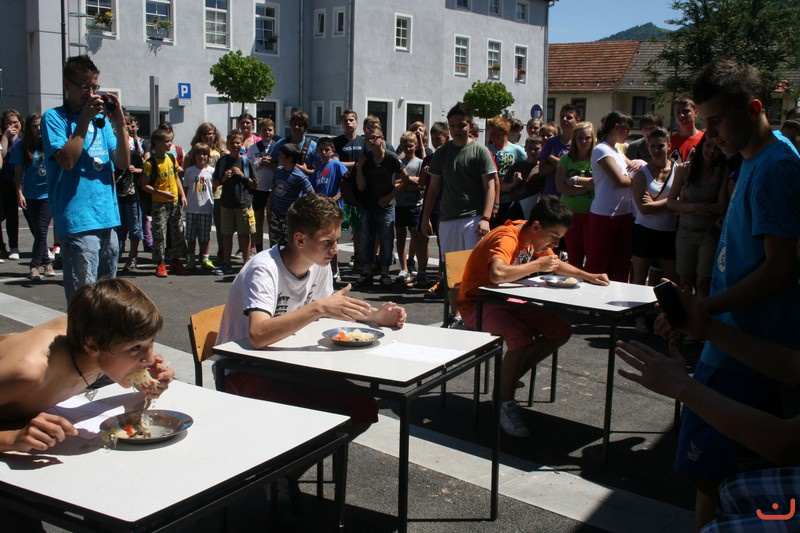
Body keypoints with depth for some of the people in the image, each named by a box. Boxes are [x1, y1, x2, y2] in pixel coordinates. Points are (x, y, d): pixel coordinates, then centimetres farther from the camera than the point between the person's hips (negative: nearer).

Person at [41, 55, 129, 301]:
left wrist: (119, 124, -3)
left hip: (107, 220, 6)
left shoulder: (101, 119, 14)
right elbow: (67, 160, -16)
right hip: (78, 223, -6)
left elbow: (123, 163, 9)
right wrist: (85, 118, -13)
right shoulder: (54, 118, -1)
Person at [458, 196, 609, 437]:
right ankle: (506, 405, -16)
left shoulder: (535, 238, 3)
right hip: (477, 304, -9)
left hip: (506, 300, 9)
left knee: (562, 331, -2)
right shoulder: (507, 238, -25)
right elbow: (498, 274, -46)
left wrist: (588, 276, 6)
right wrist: (537, 265, -33)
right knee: (522, 337, -35)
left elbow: (557, 265, 22)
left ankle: (508, 381, 8)